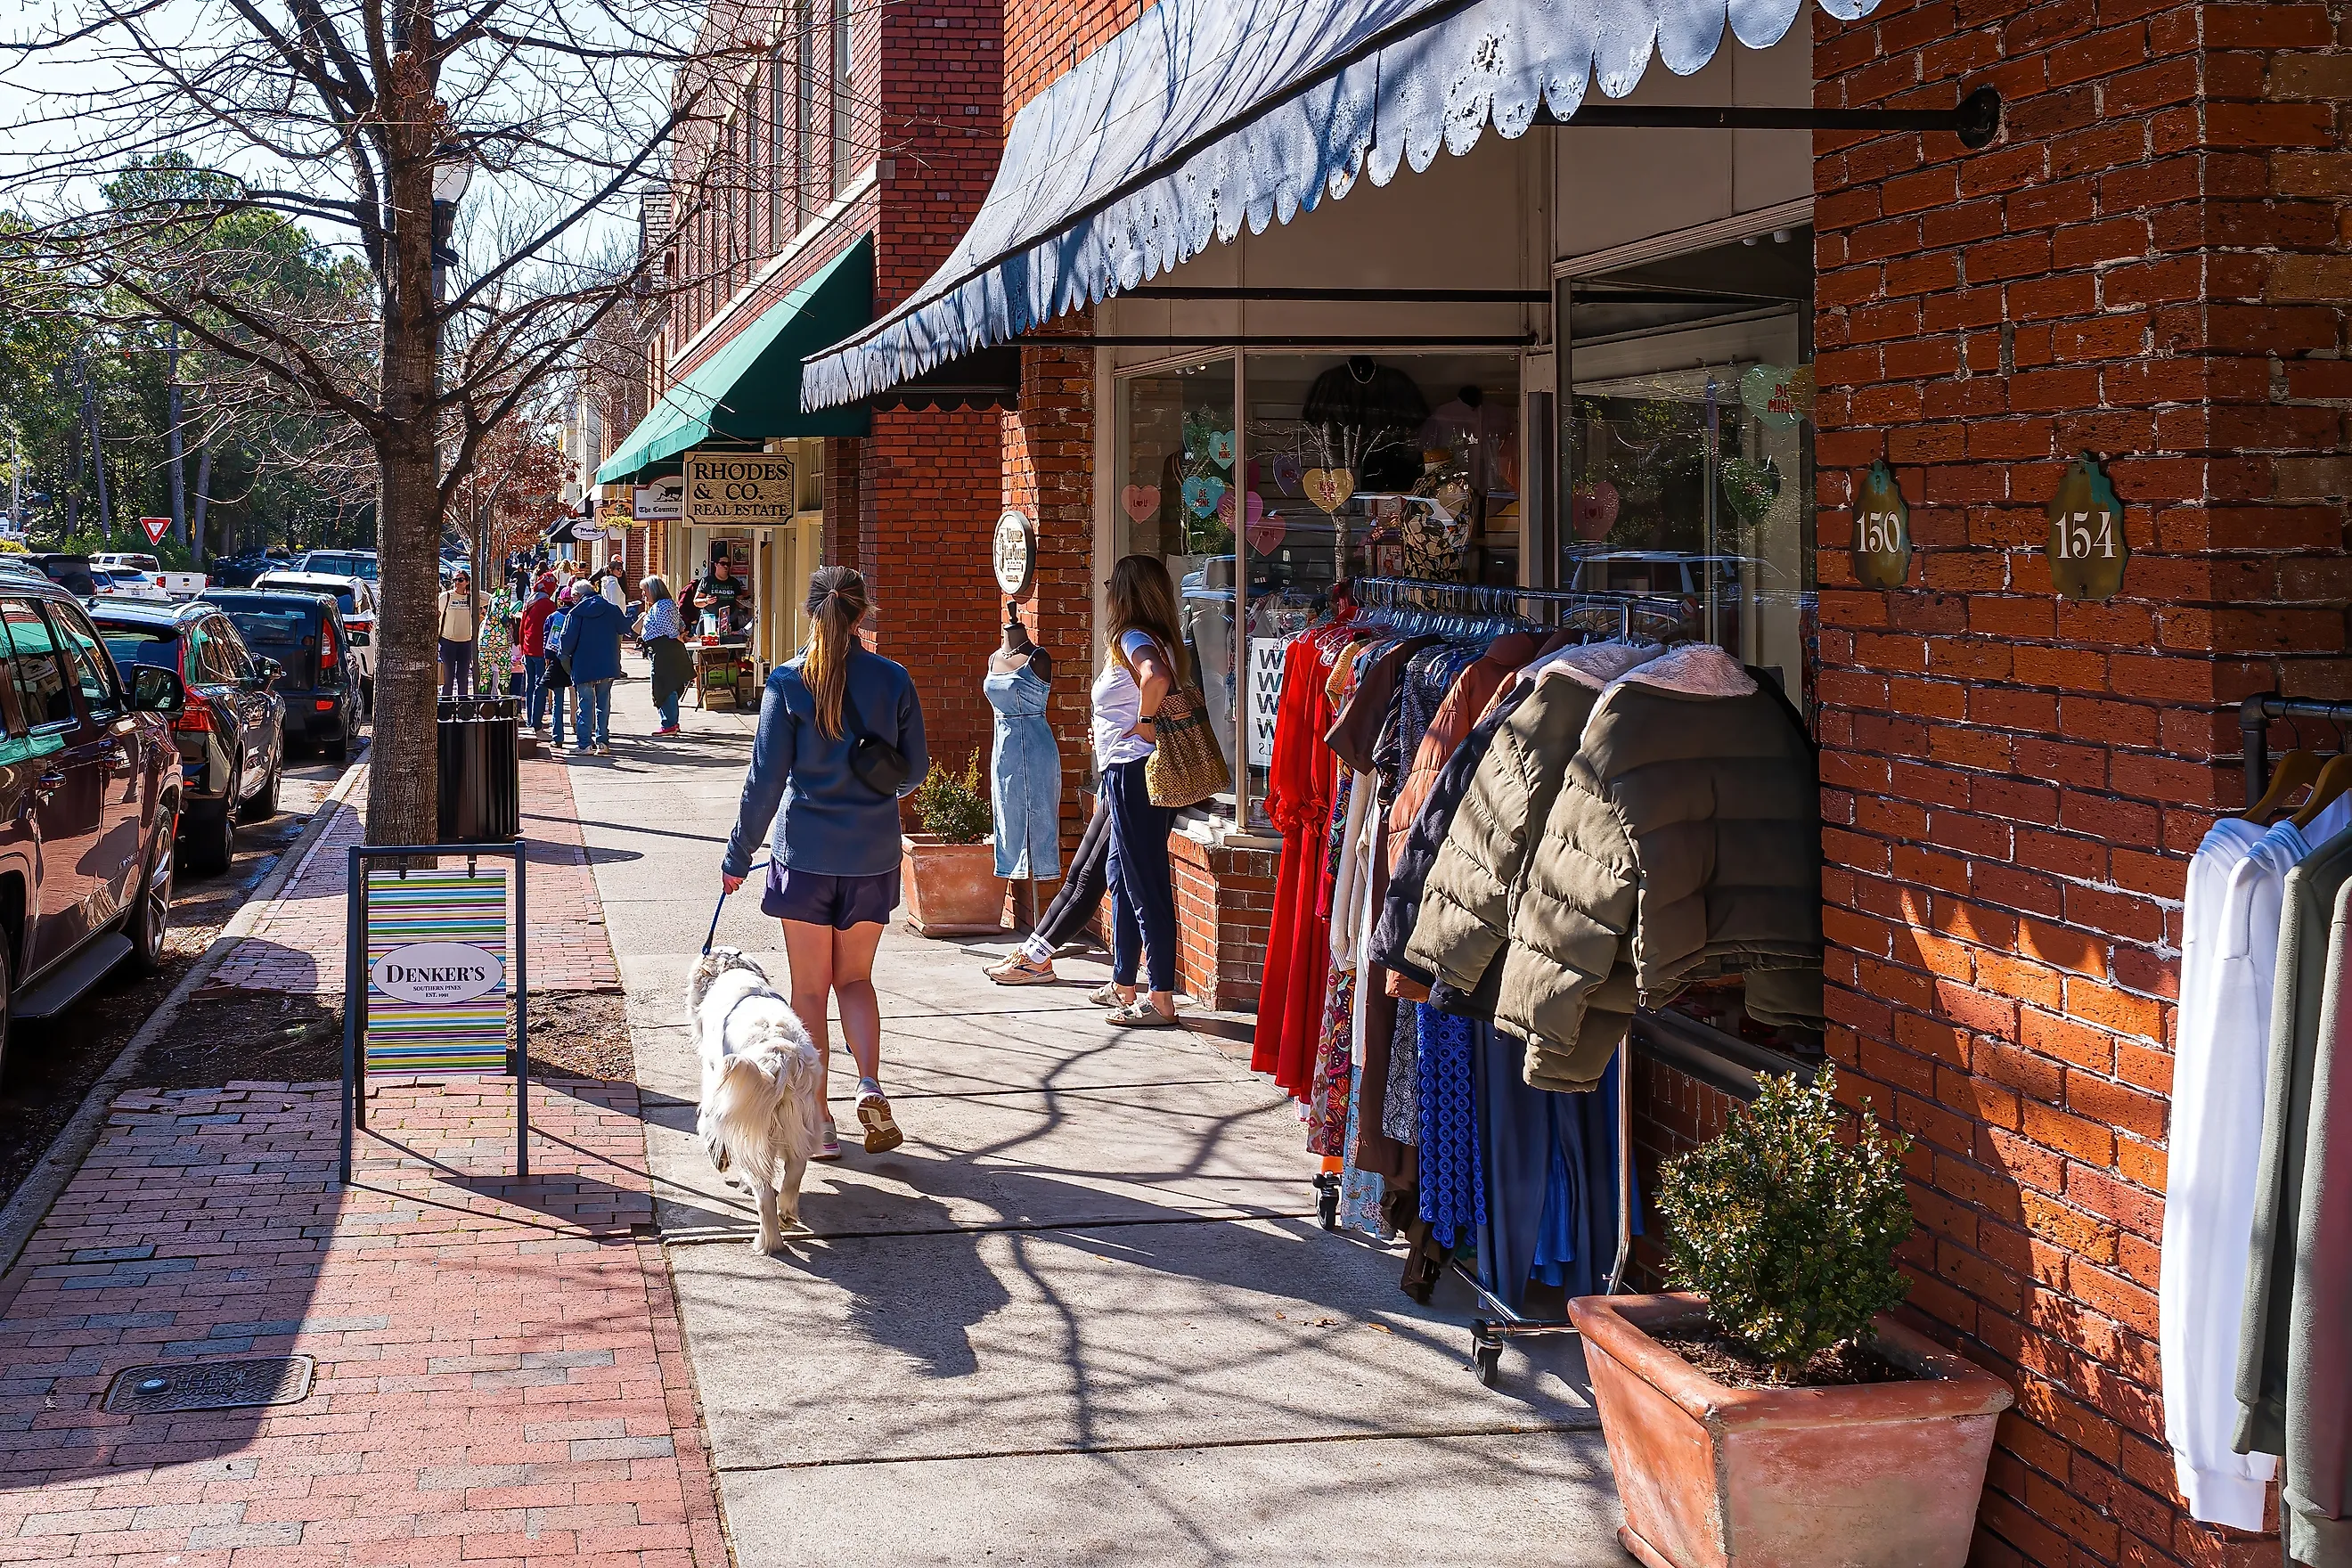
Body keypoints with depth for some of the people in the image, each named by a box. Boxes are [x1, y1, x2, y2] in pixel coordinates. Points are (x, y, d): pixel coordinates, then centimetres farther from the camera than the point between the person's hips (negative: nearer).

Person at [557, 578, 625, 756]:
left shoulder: (575, 613, -9)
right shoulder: (611, 609, 2)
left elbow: (568, 640, -11)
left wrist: (563, 652, 9)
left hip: (583, 666, -3)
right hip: (607, 666, 3)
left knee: (585, 704, 2)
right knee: (603, 703, 11)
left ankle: (585, 744, 0)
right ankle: (602, 742, 10)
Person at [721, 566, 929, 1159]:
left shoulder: (789, 681, -7)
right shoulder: (893, 680, -2)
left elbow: (765, 777, -6)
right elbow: (915, 769, 7)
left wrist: (739, 855, 3)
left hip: (805, 850, -2)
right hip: (872, 854, 2)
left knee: (810, 987, 8)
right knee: (855, 977, 17)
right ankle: (871, 1086, -5)